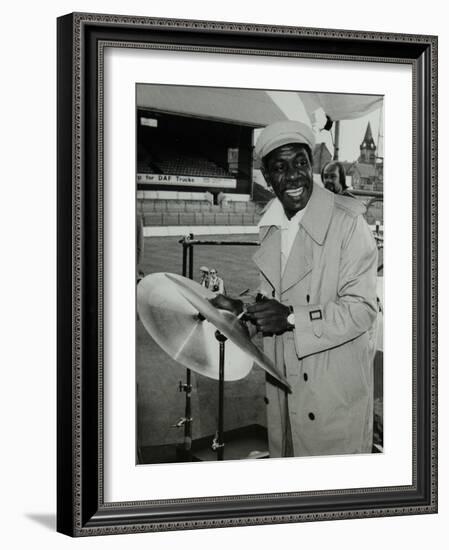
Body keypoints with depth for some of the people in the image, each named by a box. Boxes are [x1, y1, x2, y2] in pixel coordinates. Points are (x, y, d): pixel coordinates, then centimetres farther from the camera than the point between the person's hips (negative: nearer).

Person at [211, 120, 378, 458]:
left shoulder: (347, 221, -17)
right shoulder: (268, 225, 6)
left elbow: (362, 309, -18)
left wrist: (291, 317, -26)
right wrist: (241, 309, -1)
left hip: (334, 390, -6)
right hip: (282, 386, 6)